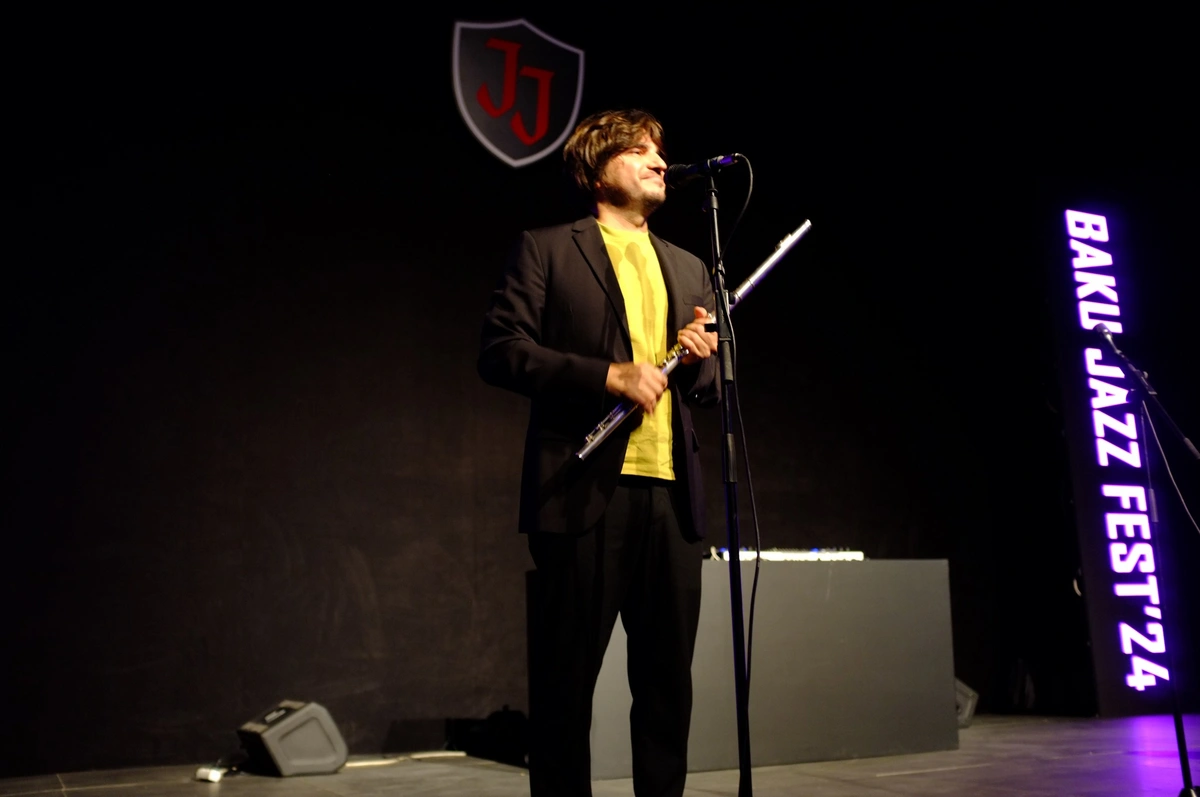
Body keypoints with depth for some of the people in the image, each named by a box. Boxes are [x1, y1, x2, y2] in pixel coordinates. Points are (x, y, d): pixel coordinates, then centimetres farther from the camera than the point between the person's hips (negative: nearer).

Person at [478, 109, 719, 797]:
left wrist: (700, 362, 2)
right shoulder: (548, 250, 7)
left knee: (669, 675, 8)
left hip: (673, 494, 5)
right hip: (587, 489, -5)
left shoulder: (689, 269, 23)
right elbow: (501, 350, -5)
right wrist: (609, 374, -14)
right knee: (568, 671, 0)